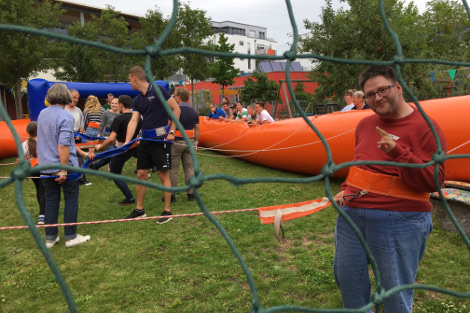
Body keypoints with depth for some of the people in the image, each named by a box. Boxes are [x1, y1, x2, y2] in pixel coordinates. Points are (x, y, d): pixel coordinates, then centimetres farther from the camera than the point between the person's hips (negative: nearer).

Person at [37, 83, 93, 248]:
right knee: (71, 200, 7)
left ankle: (50, 238, 20)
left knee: (51, 201, 13)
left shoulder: (42, 114, 7)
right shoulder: (66, 117, -16)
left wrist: (82, 153, 15)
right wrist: (64, 170, -21)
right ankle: (71, 237, 14)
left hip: (45, 167, 6)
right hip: (64, 166, -6)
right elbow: (63, 145, -24)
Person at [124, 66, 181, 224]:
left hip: (160, 139, -7)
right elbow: (133, 121, 3)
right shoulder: (137, 100, 11)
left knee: (163, 175, -1)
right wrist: (127, 142, -10)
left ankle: (167, 211, 10)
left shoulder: (158, 91, -9)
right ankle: (139, 209, 24)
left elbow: (176, 109, -9)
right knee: (141, 174, 11)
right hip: (146, 140, 7)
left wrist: (172, 131, -13)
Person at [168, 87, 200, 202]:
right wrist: (195, 142, 17)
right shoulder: (194, 112, 8)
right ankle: (191, 193, 12)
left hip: (176, 142, -5)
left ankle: (171, 195, 8)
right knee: (189, 168, 9)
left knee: (173, 169, 3)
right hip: (189, 142, 5)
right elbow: (197, 130, 10)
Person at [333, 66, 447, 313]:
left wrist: (398, 152, -26)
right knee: (346, 276, 19)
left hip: (398, 222, -6)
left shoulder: (424, 127, -9)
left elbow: (433, 181, -15)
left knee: (395, 292, 9)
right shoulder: (365, 124, 10)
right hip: (352, 215, 7)